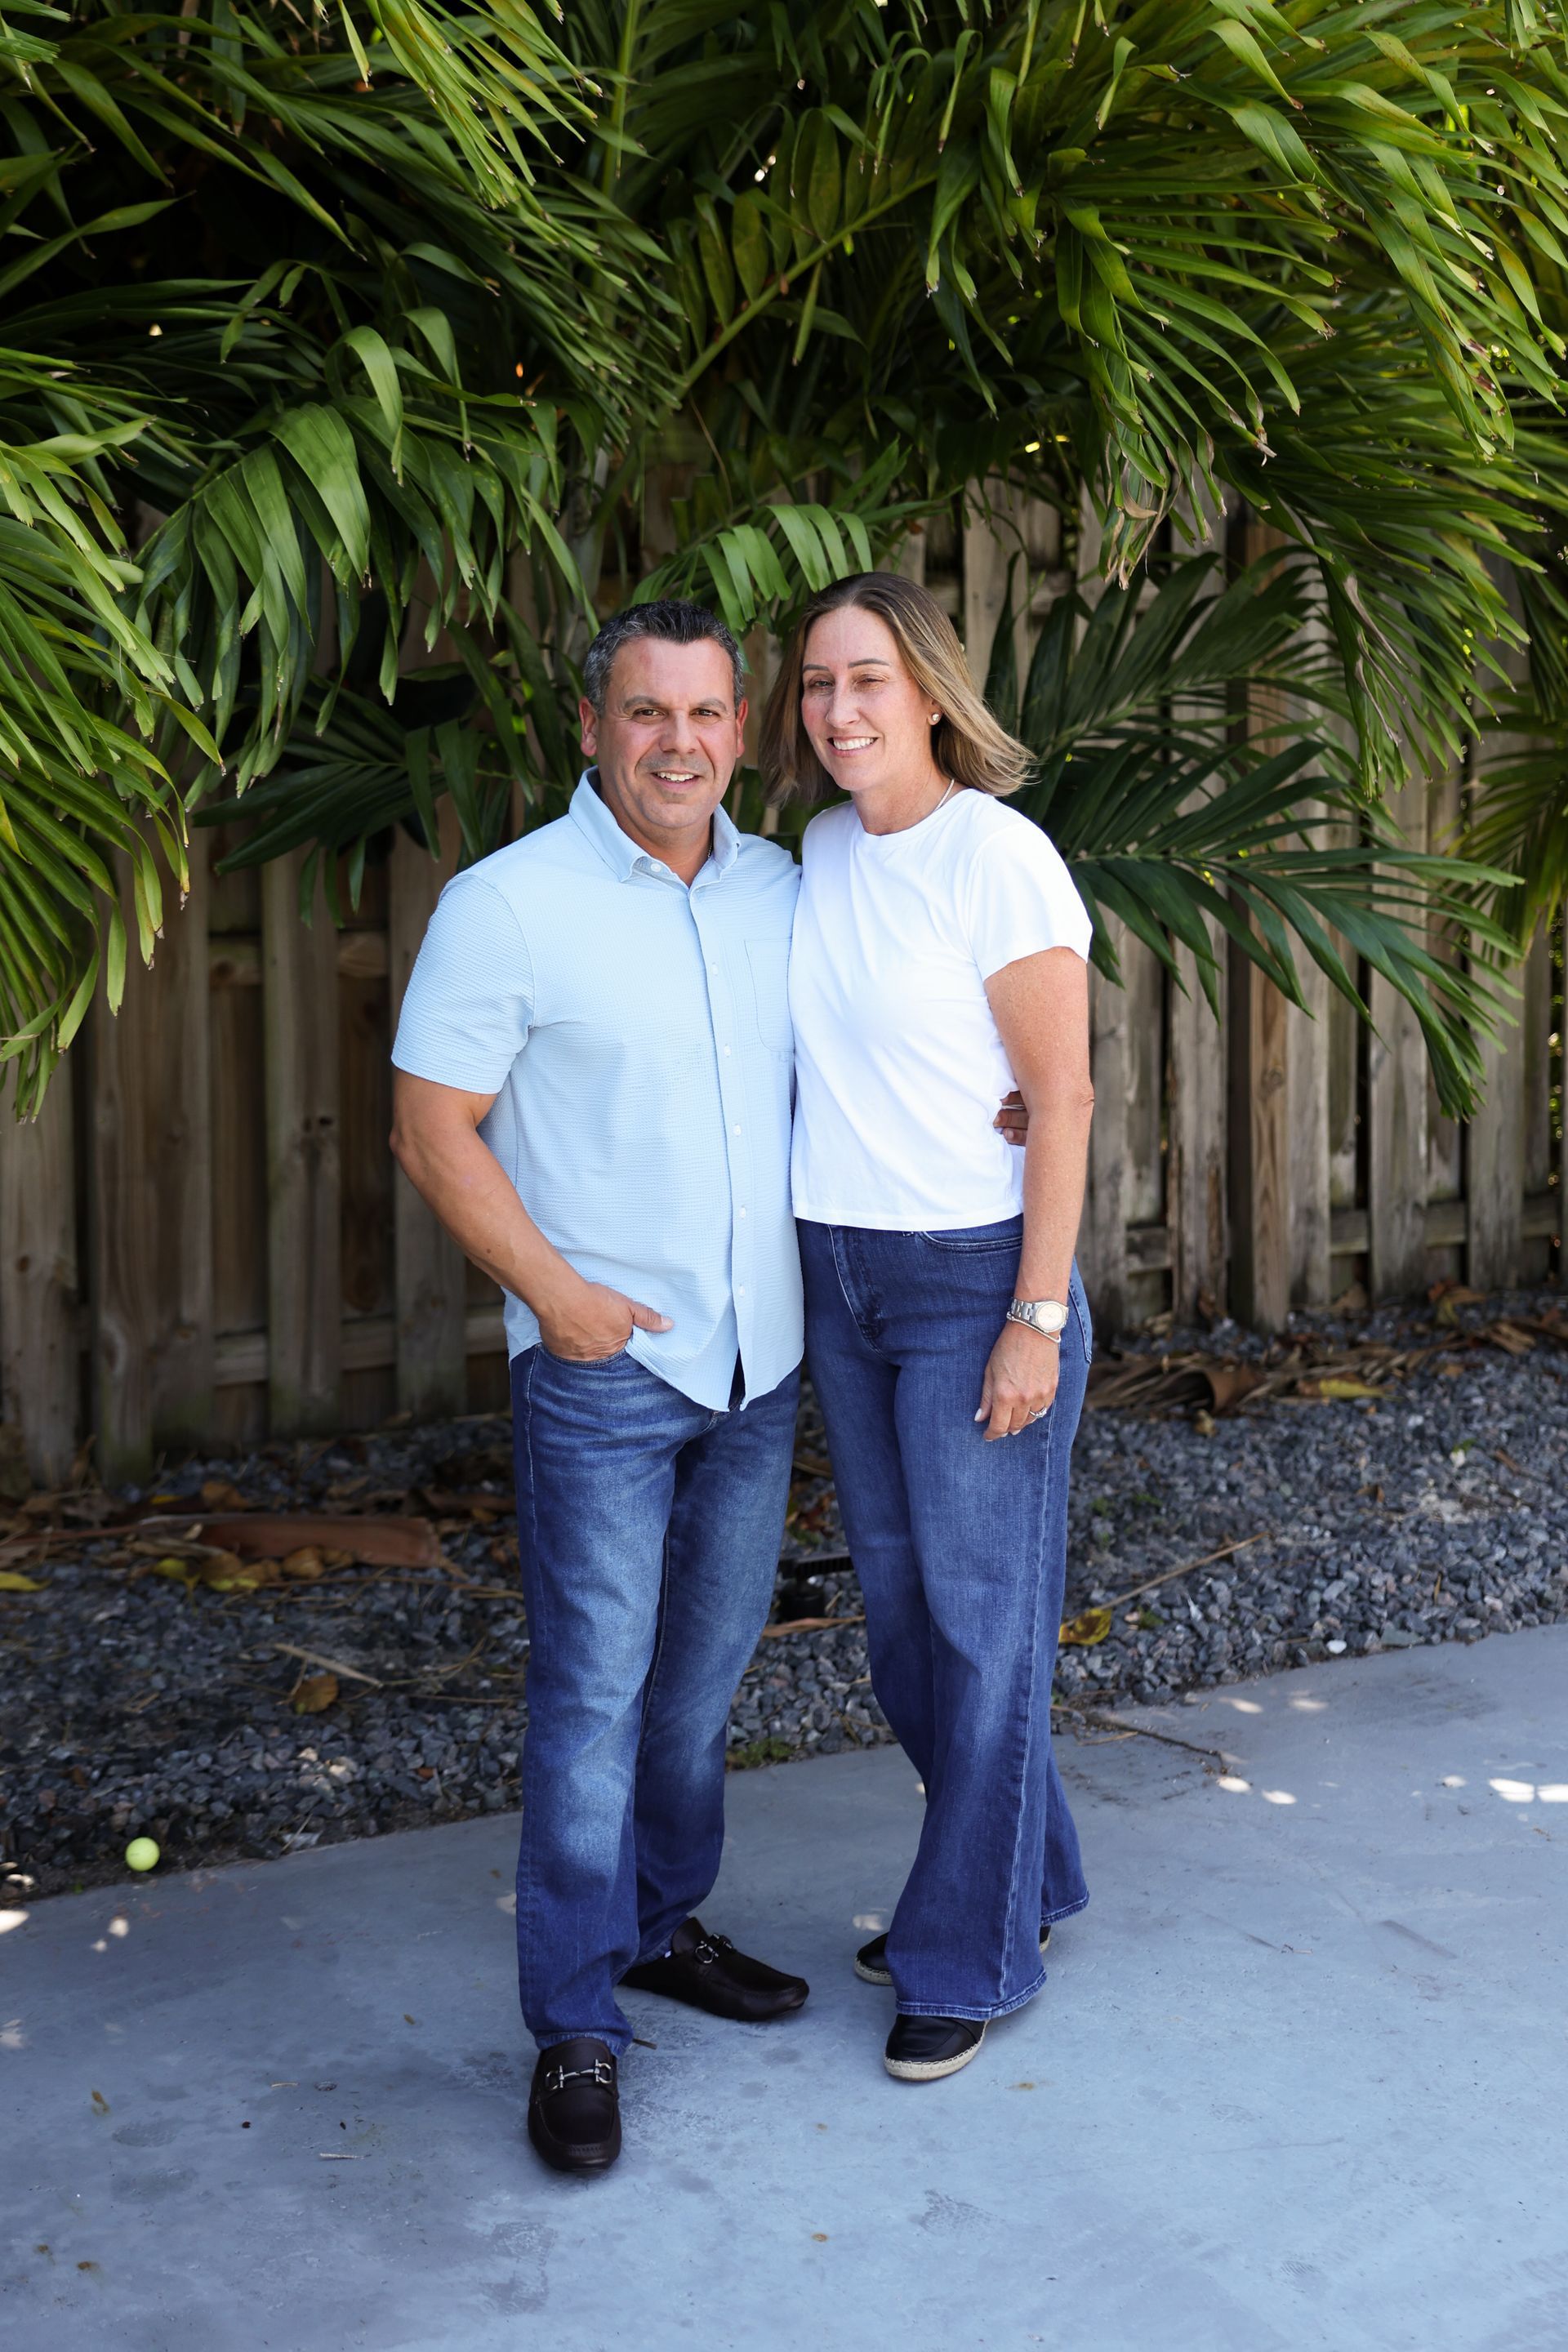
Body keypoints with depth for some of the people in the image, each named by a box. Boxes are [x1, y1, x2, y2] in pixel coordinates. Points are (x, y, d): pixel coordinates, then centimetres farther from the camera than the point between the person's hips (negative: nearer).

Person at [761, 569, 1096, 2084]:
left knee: (981, 1612, 2)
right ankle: (1025, 1873, 34)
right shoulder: (824, 851, 7)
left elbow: (1063, 1098, -14)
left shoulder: (998, 859, -14)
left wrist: (1037, 1320, -17)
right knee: (895, 1595, 15)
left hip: (976, 1275, -7)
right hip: (838, 1275, 8)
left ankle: (969, 1954, 16)